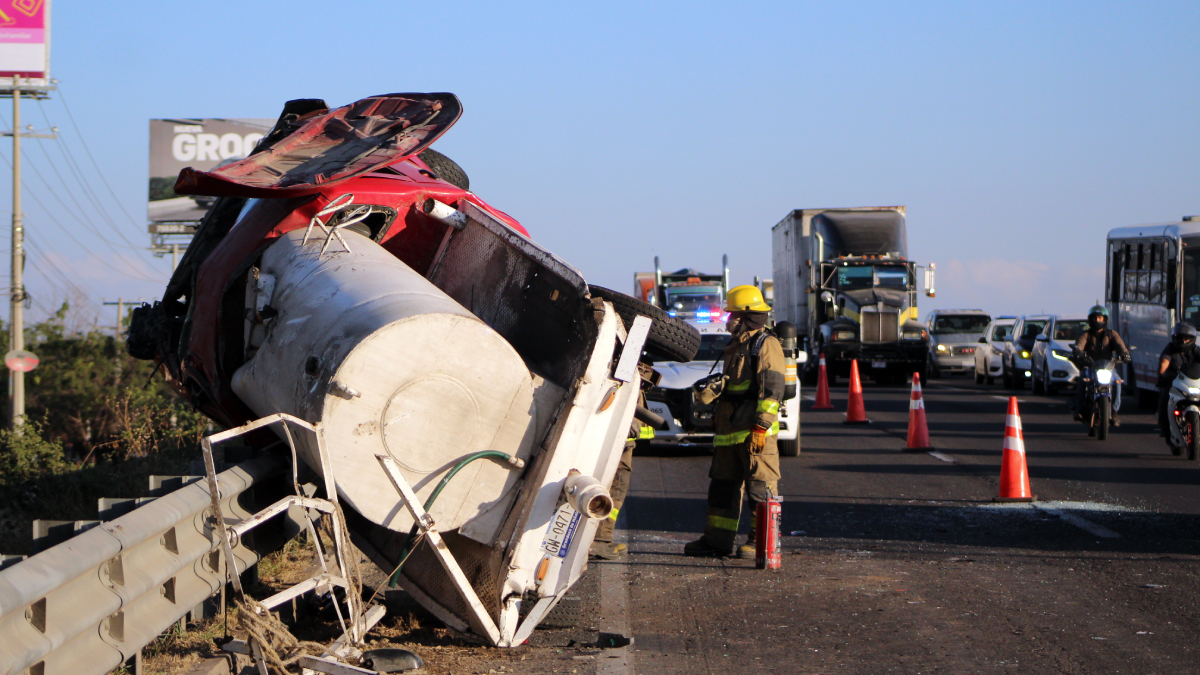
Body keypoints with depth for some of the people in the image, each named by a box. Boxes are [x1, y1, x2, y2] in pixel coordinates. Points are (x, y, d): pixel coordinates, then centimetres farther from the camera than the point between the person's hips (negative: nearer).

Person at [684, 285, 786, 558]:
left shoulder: (765, 345, -7)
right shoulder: (737, 346, 22)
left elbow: (772, 389, -15)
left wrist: (761, 426, -21)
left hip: (754, 432, -10)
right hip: (729, 431, 10)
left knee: (760, 484, -7)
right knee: (723, 483, 10)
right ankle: (718, 538, 14)